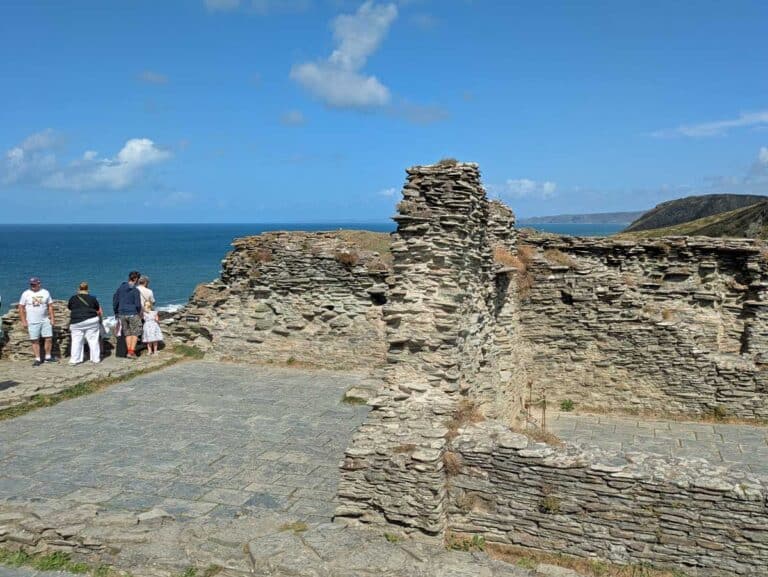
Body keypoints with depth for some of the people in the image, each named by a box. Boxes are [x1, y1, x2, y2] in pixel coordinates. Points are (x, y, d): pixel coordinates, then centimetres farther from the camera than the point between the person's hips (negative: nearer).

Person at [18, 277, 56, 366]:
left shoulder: (45, 292, 5)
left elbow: (50, 306, 8)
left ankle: (48, 357, 13)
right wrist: (23, 321, -5)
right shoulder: (26, 294, 0)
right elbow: (21, 308, 1)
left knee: (49, 338, 0)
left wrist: (52, 318, 0)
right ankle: (37, 359, 7)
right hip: (32, 322, -2)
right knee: (35, 341, 0)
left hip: (45, 321, 2)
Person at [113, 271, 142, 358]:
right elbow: (138, 305, -11)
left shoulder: (120, 287, 4)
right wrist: (139, 313, 8)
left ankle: (129, 351, 14)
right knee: (135, 333, 6)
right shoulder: (135, 290, -12)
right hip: (133, 314, -5)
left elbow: (115, 301, 9)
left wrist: (116, 312, 20)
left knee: (127, 333, 14)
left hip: (122, 314, 5)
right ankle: (132, 351, 0)